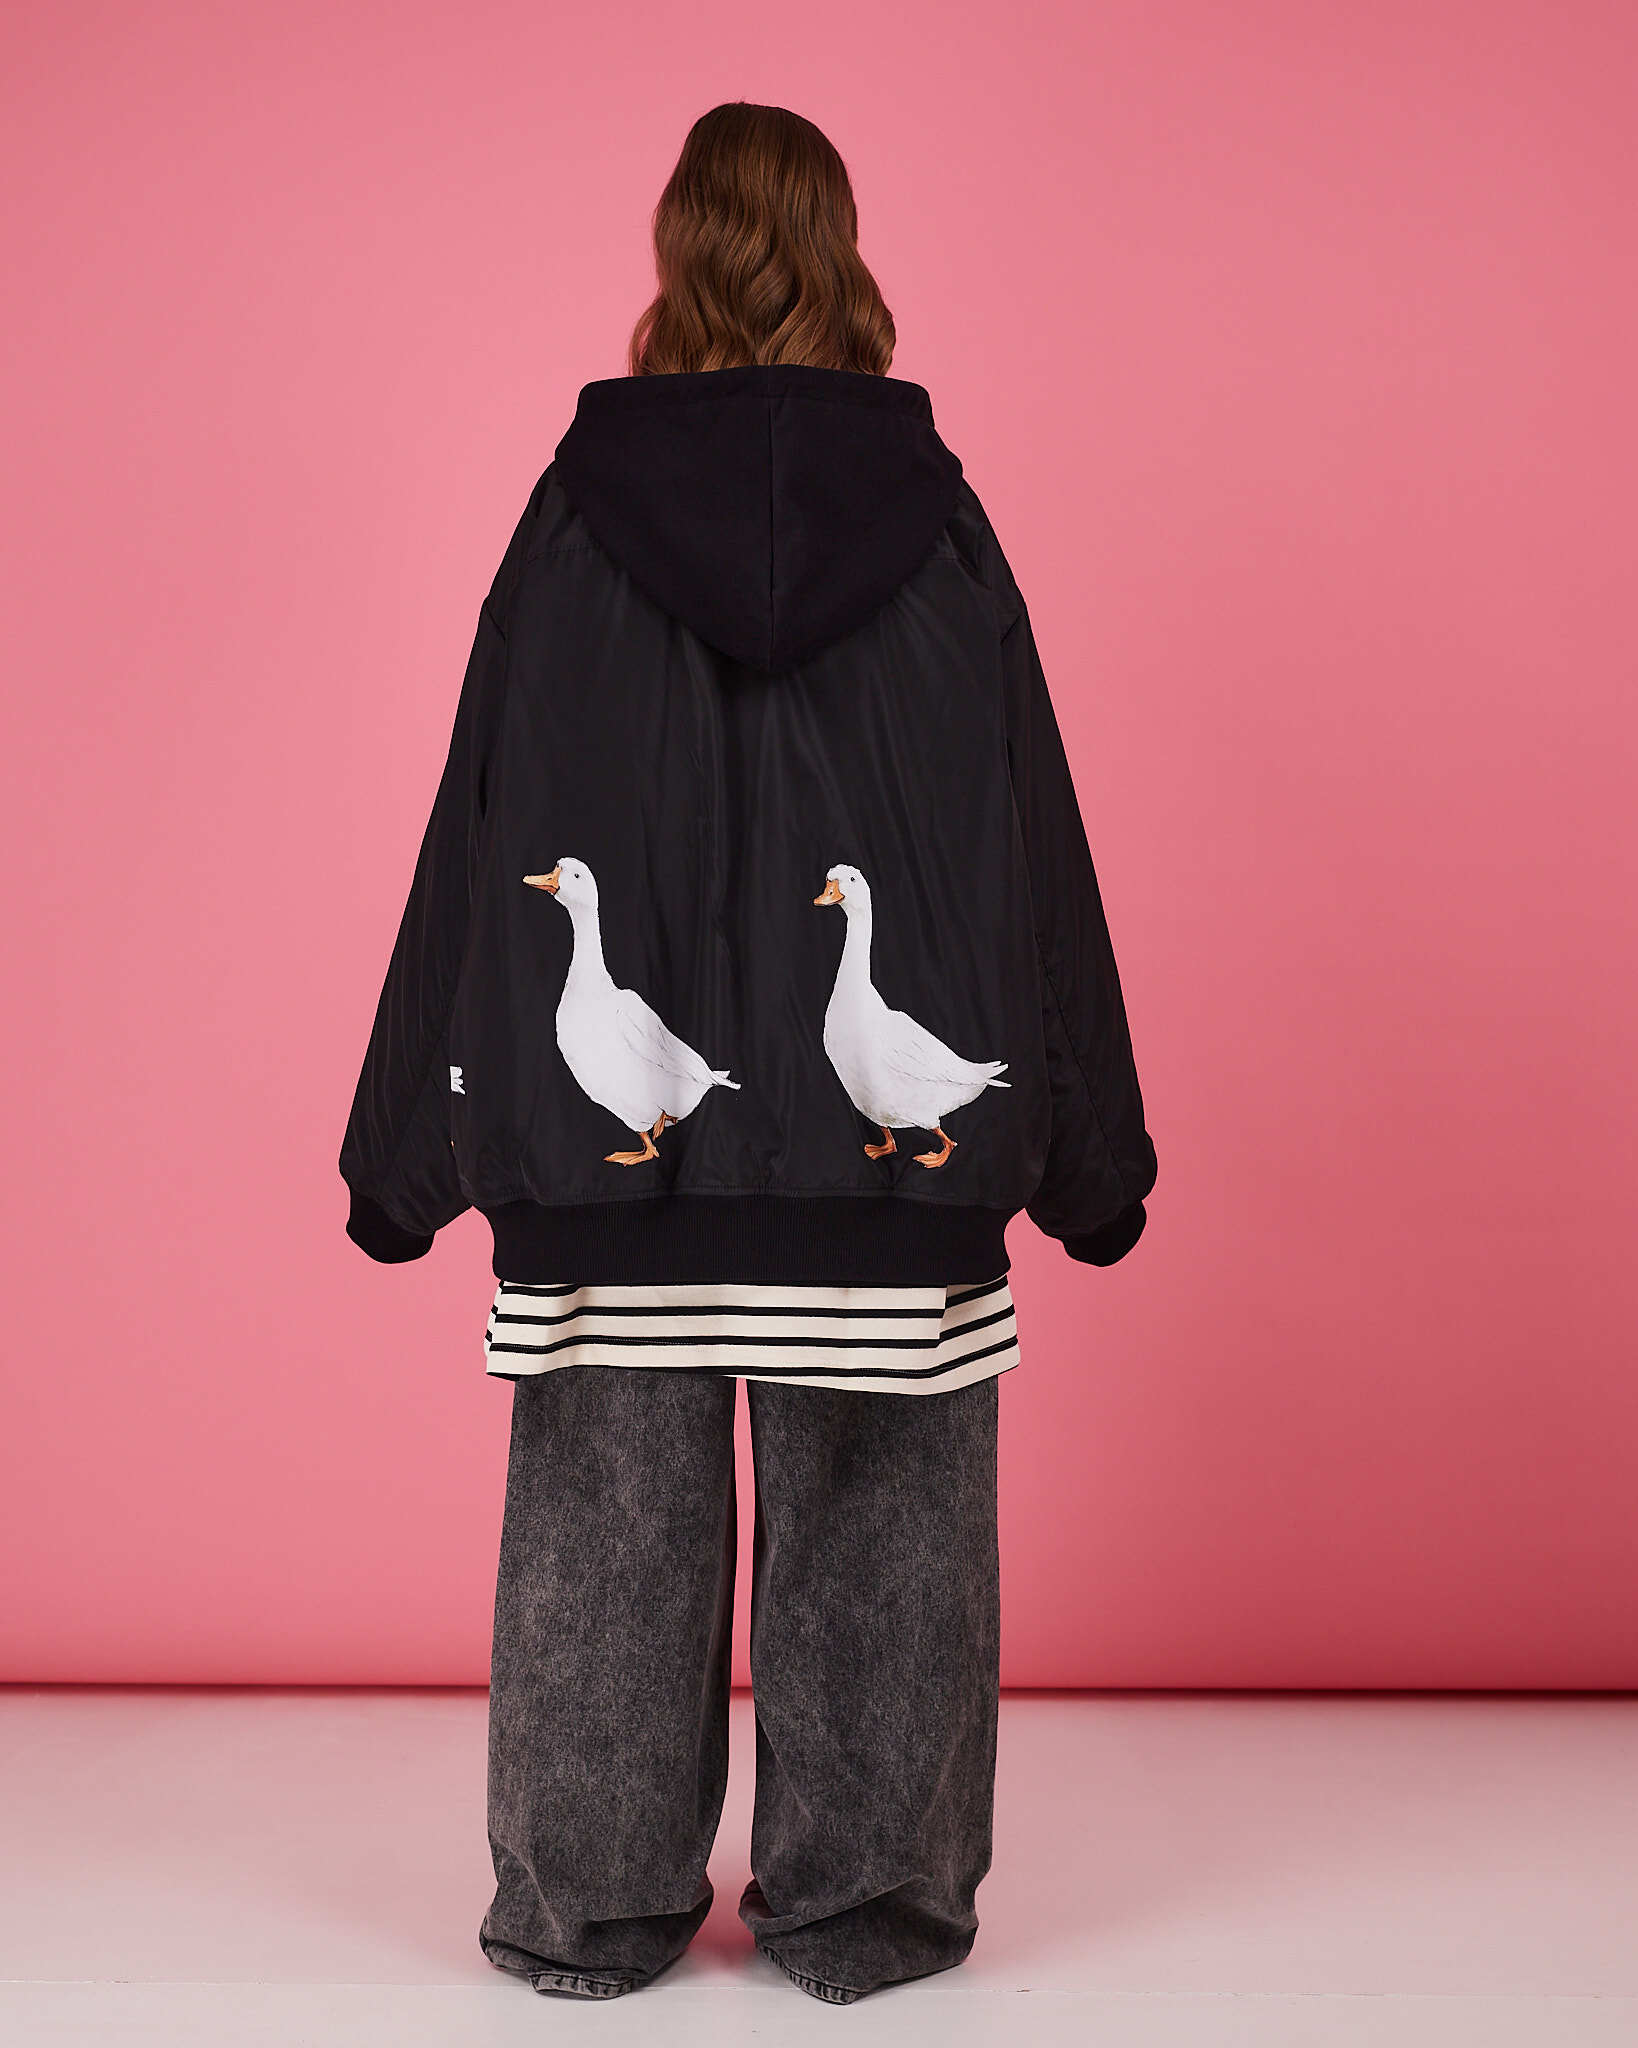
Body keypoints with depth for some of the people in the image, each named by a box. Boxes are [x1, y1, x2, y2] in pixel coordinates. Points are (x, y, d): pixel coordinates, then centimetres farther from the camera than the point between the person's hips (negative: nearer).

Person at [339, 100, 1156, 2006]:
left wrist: (416, 1142, 7)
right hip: (891, 1118, 0)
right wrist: (1080, 1144, 9)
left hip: (610, 1117, 0)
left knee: (611, 1497, 9)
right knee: (874, 1501, 9)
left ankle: (592, 1901, 19)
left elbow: (482, 821, 0)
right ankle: (861, 1898, 18)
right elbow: (1032, 825, 2)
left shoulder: (582, 504, 0)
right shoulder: (929, 509, 2)